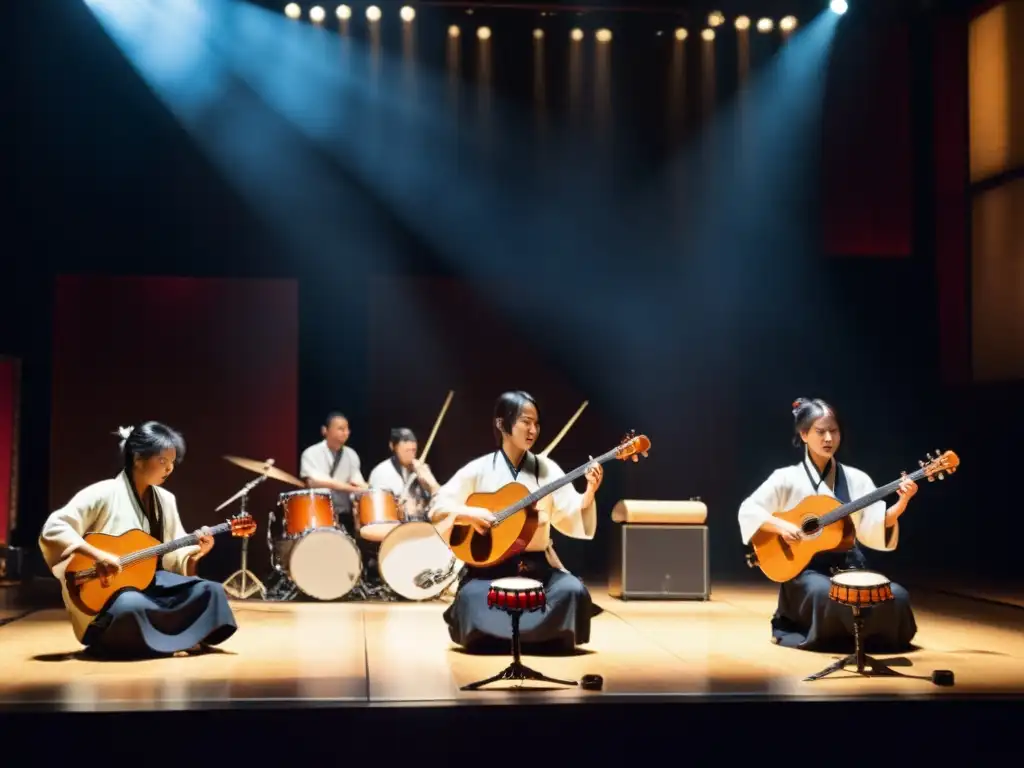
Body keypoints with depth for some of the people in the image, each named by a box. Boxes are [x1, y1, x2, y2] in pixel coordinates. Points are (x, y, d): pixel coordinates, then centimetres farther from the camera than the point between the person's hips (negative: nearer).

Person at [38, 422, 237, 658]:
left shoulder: (165, 500, 9)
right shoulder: (104, 494, -12)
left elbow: (174, 555, 12)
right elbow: (53, 528, -19)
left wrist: (196, 551, -10)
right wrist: (97, 555, -27)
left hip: (150, 584, 7)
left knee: (211, 591, -14)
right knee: (131, 605, -41)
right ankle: (175, 639, -13)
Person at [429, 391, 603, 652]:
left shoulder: (547, 469, 5)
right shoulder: (480, 470, -1)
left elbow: (571, 520, -1)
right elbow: (437, 508, -1)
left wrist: (589, 493, -19)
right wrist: (469, 513, -18)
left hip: (537, 563, 2)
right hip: (490, 564, -2)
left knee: (573, 591, -26)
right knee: (473, 597, -32)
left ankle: (547, 638, 3)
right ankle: (492, 639, 1)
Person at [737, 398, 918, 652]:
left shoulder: (856, 479, 9)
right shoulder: (788, 478, -1)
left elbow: (876, 525, 0)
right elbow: (748, 511, -3)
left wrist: (902, 503, -17)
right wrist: (781, 526, -18)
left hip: (848, 566, 4)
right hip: (806, 568, -4)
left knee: (896, 596, -22)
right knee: (828, 595, -38)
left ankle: (861, 636, 7)